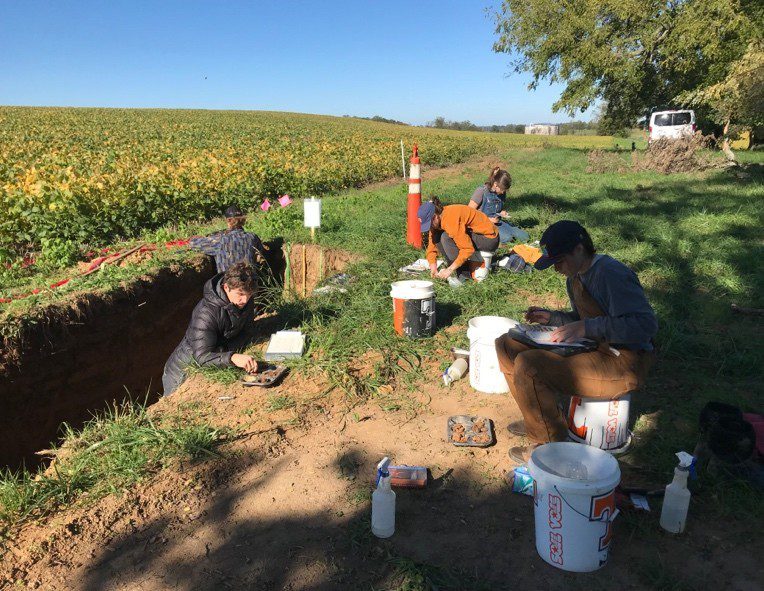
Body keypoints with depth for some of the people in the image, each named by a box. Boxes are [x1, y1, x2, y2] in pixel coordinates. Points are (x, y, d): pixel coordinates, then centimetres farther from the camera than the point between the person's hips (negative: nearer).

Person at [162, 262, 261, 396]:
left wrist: (224, 349, -22)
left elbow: (248, 332, -4)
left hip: (213, 369, 6)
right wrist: (233, 357, -54)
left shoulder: (246, 301, -9)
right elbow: (202, 356, -36)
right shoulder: (206, 312, -30)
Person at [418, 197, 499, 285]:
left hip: (489, 238, -9)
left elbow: (468, 249, -31)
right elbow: (432, 243, 3)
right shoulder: (437, 219, -3)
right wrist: (433, 266, -10)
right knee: (437, 236, -4)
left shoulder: (451, 220, -29)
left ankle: (464, 275, -16)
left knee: (446, 238, -25)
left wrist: (450, 270, -28)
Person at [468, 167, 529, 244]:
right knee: (507, 238, -30)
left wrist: (502, 213, -1)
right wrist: (488, 219, -18)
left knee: (524, 236, -8)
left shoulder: (502, 193, 6)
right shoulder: (481, 191, -14)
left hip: (497, 222, 7)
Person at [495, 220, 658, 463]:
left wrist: (586, 327, -31)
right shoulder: (575, 277, 9)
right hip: (593, 350, 10)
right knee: (507, 345, 5)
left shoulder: (611, 274, -20)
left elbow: (646, 325, -27)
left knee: (528, 365, -27)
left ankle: (550, 445, -8)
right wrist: (552, 317, 5)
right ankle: (539, 418, 14)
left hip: (623, 364, -10)